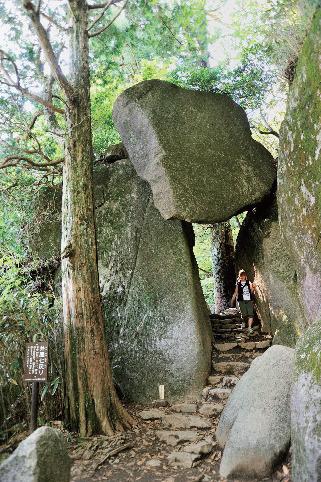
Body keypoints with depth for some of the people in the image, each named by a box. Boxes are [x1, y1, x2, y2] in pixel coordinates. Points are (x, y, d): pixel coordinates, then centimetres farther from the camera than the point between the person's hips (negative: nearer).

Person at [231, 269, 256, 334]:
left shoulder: (249, 283, 10)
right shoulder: (238, 284, 7)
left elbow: (251, 292, 12)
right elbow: (235, 293, 12)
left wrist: (254, 287, -7)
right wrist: (232, 301, 10)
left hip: (249, 301, 1)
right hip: (242, 301, -1)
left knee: (251, 314, -11)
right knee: (245, 315, -5)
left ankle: (249, 328, -6)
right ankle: (243, 322, 27)